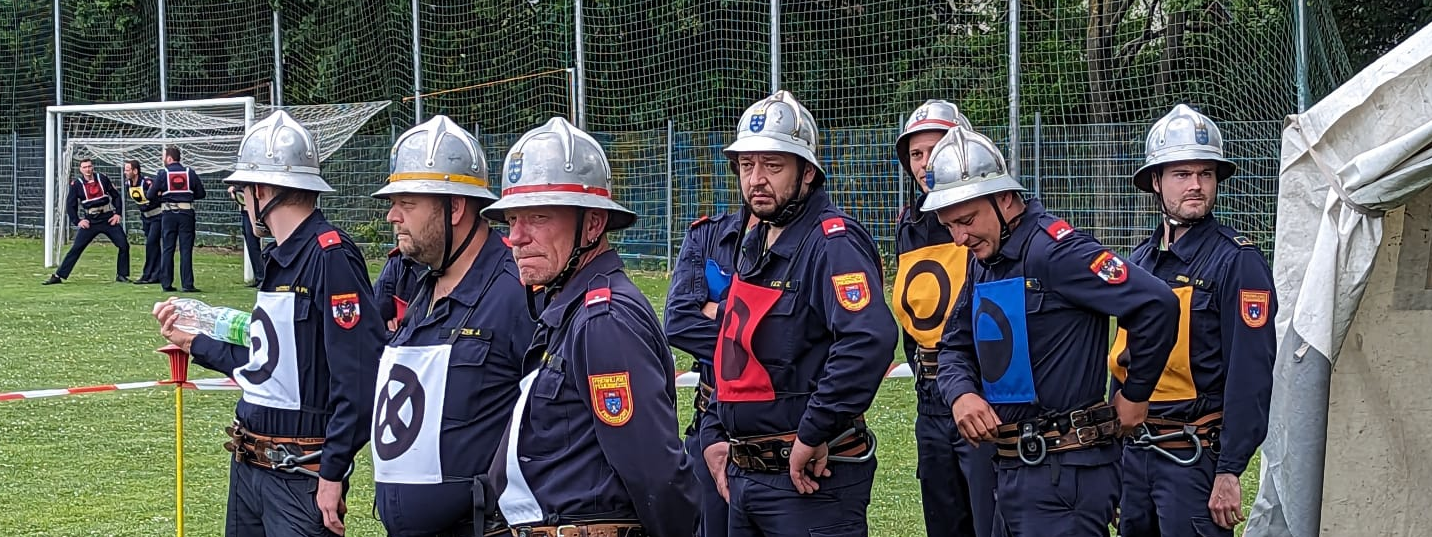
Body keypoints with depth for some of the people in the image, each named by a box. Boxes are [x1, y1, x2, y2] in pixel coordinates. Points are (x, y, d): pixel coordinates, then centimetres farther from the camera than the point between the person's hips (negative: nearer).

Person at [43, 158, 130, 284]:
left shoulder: (102, 179, 0)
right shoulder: (76, 184, -3)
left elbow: (116, 196, 8)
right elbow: (70, 204, 3)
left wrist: (117, 213, -1)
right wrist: (77, 221, -5)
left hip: (109, 220, 1)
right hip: (90, 222, -1)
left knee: (124, 245, -6)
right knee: (76, 249, -8)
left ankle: (122, 275, 9)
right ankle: (58, 276, -6)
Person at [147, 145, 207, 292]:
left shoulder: (163, 173, -2)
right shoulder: (190, 172, 3)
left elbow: (150, 195, -4)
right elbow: (201, 193, 6)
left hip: (169, 214, -1)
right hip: (187, 213, 1)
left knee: (167, 249, 7)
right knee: (186, 249, 1)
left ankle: (167, 284, 5)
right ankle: (187, 284, -5)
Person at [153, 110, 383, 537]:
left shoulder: (330, 256, -16)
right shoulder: (280, 258, 14)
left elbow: (359, 376, -23)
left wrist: (333, 473, -22)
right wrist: (193, 342, 28)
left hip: (301, 476, -9)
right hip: (248, 466, 9)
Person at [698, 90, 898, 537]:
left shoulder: (833, 243, -15)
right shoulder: (754, 244, 14)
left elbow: (870, 340, -31)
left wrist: (814, 434, -27)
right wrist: (714, 434, 14)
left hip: (810, 479, -9)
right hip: (743, 475, 9)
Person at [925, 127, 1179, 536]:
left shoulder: (1052, 249, -16)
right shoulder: (984, 263, 14)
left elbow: (1156, 305, -22)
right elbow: (955, 348, 20)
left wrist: (1135, 395, -10)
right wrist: (961, 394, -3)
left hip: (1064, 474, -9)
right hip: (1009, 468, 9)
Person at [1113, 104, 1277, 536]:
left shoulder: (1237, 261, -10)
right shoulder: (1139, 262, 11)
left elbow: (1250, 375, -15)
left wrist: (1229, 472, -19)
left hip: (1196, 455, -7)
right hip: (1134, 451, 7)